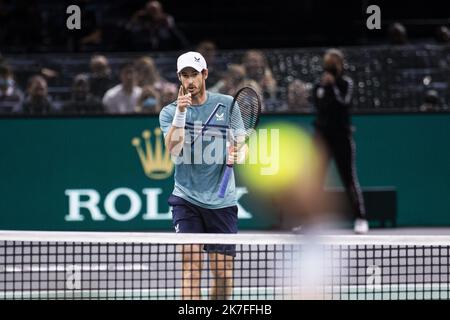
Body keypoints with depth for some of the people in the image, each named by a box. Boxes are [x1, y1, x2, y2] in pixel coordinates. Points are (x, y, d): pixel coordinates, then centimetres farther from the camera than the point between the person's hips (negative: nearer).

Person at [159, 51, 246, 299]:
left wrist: (237, 155, -17)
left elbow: (241, 144, 5)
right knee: (191, 263, -15)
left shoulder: (227, 104, 3)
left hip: (222, 201, 1)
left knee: (223, 272, 2)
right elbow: (174, 149, -16)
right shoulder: (170, 112, 0)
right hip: (187, 198, -1)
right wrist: (180, 112, -26)